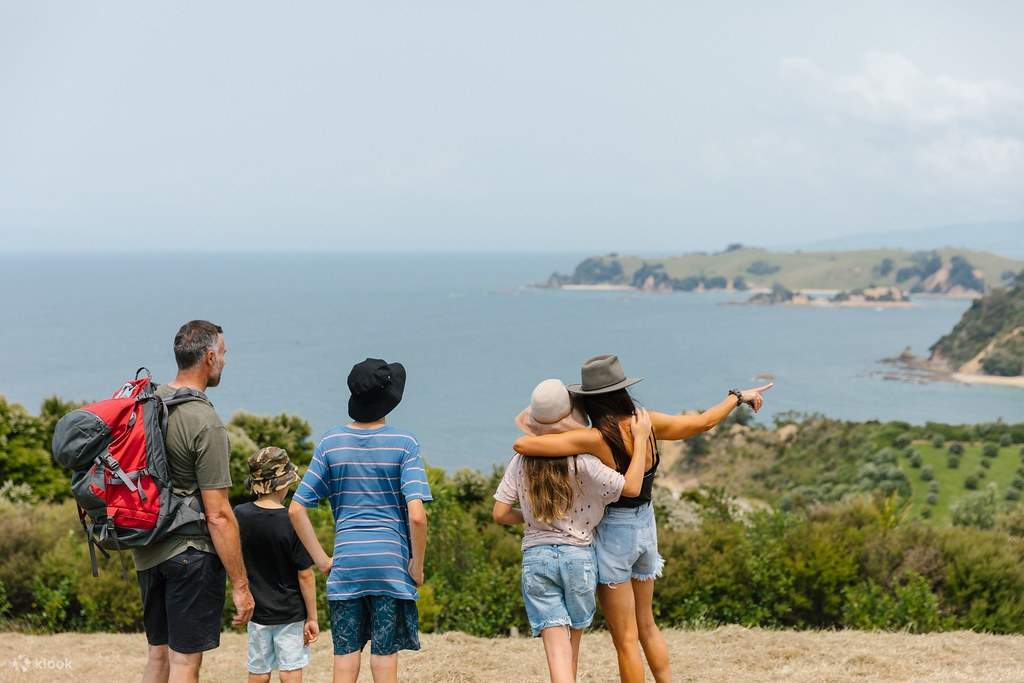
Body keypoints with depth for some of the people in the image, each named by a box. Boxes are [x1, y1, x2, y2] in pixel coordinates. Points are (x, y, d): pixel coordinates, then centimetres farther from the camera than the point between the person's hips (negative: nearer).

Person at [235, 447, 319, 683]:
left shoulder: (239, 515, -6)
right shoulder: (293, 522, -17)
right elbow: (305, 575, -13)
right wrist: (312, 617, -4)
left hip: (256, 612, 4)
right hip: (290, 613, -4)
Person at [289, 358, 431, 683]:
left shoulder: (331, 442, 2)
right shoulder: (404, 443, -6)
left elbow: (296, 509, 0)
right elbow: (417, 515, -15)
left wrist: (321, 558, 6)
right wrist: (417, 565, -3)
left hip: (345, 562, 2)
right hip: (392, 562, -2)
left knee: (345, 652, 7)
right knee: (385, 653, 4)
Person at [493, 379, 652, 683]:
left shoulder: (521, 461, 0)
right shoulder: (582, 462, -11)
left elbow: (500, 513, 2)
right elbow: (631, 487, -13)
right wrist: (641, 439, -7)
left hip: (535, 557, 1)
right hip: (578, 556, -1)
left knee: (557, 649, -3)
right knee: (573, 642, 20)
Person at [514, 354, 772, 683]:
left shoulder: (594, 439, -22)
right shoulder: (647, 424, -8)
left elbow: (522, 445, -26)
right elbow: (703, 422, 5)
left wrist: (538, 437, -3)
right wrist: (738, 396, 21)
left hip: (611, 533, -5)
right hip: (645, 529, 6)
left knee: (626, 640, 5)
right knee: (647, 625, 24)